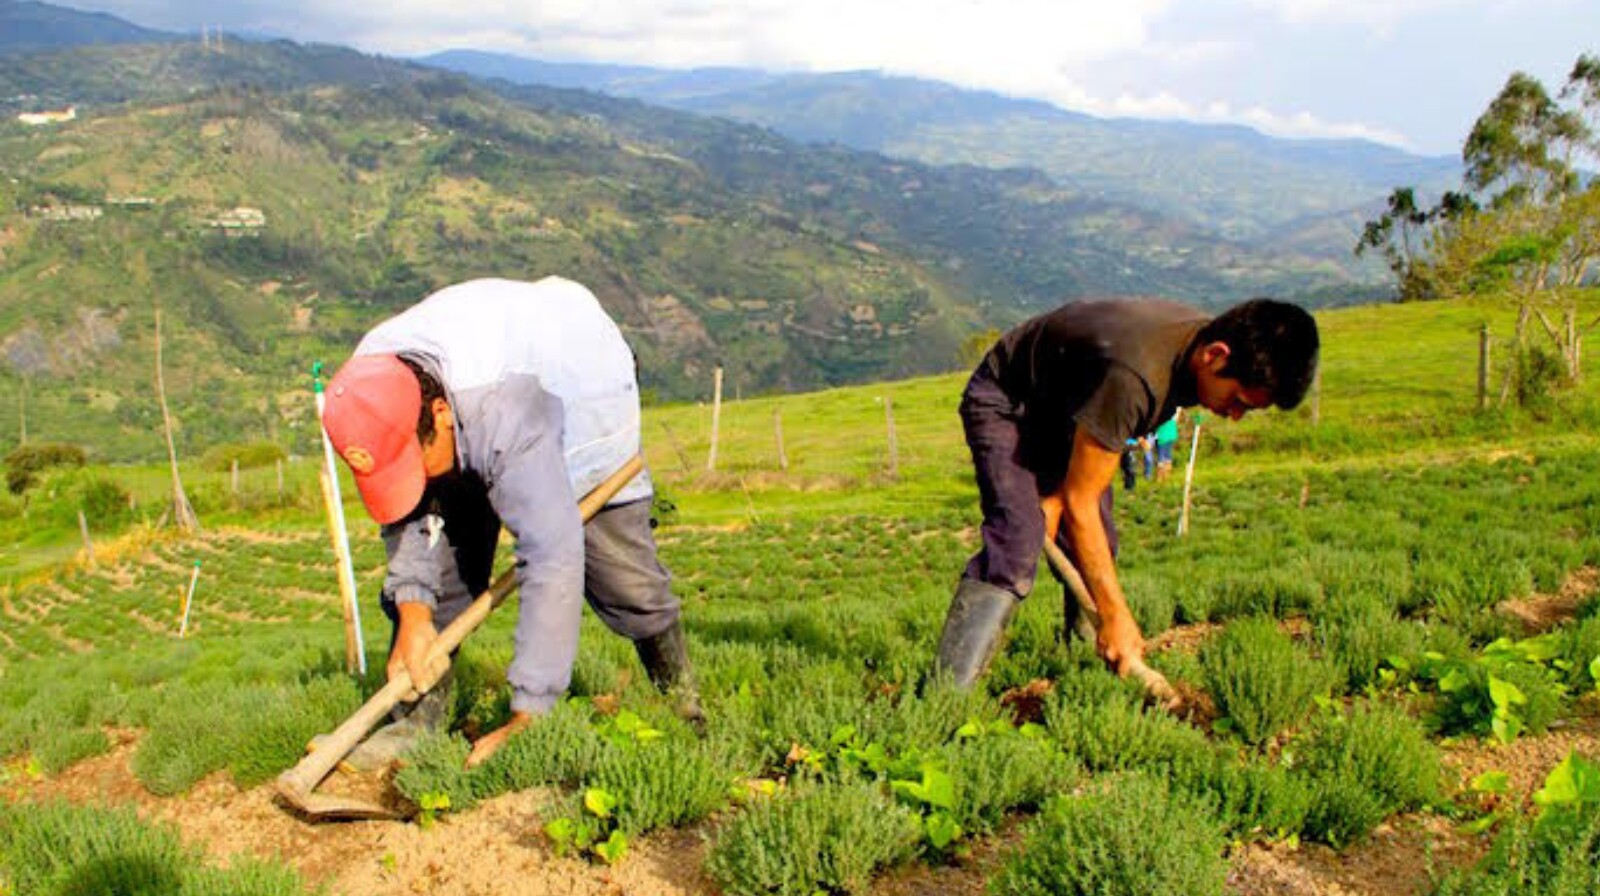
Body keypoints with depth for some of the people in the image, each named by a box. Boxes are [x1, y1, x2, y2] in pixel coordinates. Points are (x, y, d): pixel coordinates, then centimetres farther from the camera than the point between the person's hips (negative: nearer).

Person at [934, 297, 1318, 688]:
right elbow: (1080, 503, -32)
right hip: (1003, 404, -9)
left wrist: (1056, 495, -14)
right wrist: (1115, 617, -28)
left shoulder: (1199, 339, -14)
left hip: (1062, 414, 9)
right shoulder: (1135, 373, -40)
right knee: (1016, 547, -26)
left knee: (1097, 552, 1)